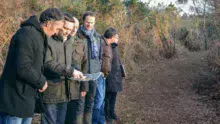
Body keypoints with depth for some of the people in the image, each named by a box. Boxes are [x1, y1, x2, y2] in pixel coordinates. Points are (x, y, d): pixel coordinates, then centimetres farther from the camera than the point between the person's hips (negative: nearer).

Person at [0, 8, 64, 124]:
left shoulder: (39, 36, 14)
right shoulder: (27, 35, -19)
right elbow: (23, 68, -26)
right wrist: (41, 82, -12)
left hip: (26, 99, 10)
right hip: (15, 100, -10)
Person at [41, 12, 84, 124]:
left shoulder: (68, 42, 17)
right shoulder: (48, 41, -9)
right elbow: (48, 63, -19)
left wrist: (74, 72, 5)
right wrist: (70, 71, -22)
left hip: (64, 91, 7)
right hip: (51, 91, -7)